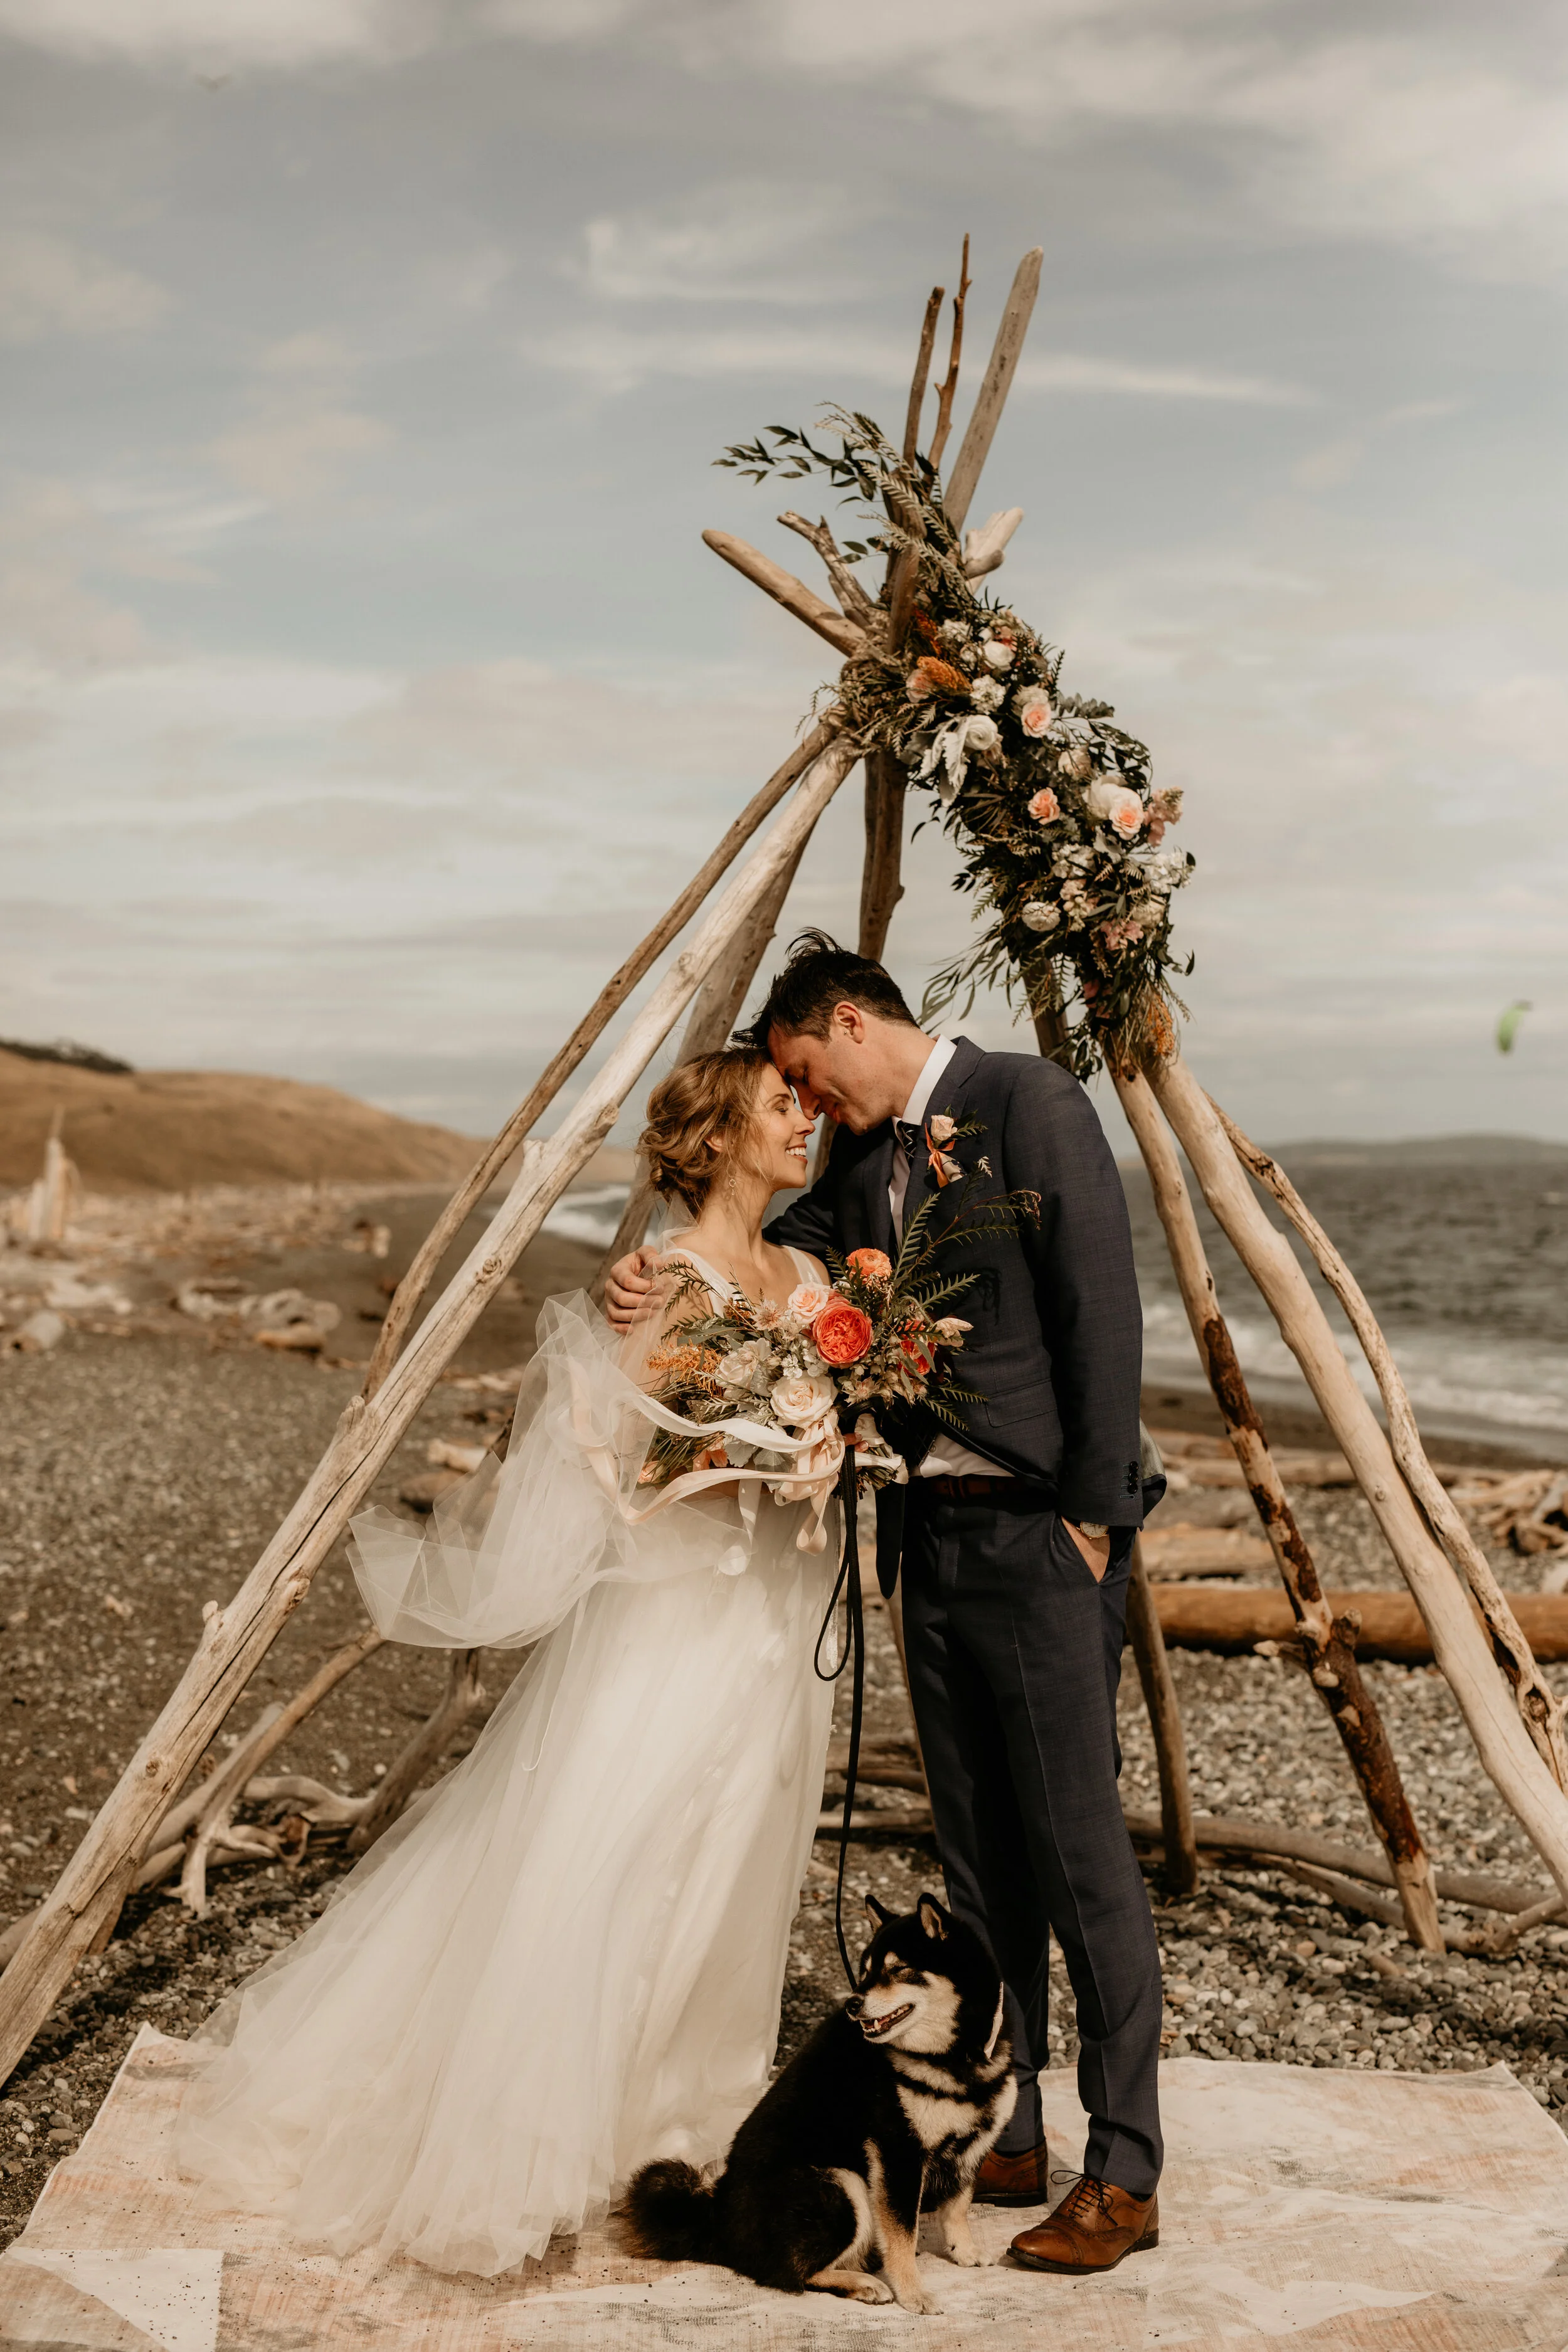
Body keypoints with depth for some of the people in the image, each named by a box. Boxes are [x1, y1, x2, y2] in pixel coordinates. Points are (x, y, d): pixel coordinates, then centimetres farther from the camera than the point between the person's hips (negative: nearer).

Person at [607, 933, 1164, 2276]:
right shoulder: (864, 1161, 15)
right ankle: (1005, 2137, 23)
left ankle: (1124, 2176, 5)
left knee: (1079, 1849, -4)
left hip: (1039, 1530, -8)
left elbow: (1102, 1310, -13)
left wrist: (1093, 1511, -14)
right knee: (978, 1855, 12)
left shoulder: (1031, 1105, -8)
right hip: (932, 1535, 8)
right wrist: (654, 1285, -8)